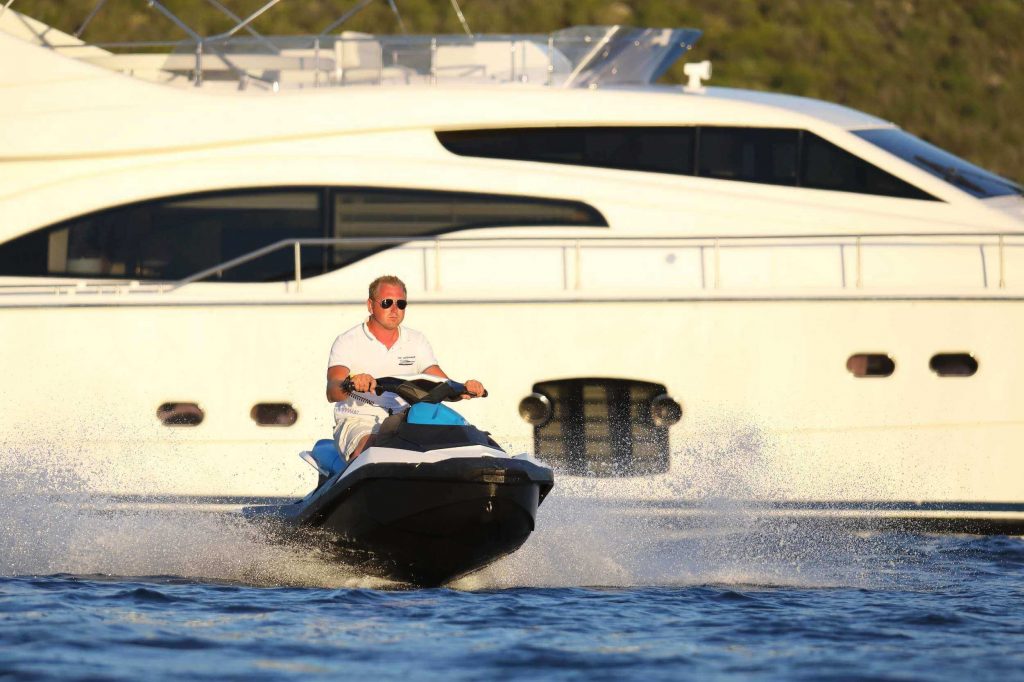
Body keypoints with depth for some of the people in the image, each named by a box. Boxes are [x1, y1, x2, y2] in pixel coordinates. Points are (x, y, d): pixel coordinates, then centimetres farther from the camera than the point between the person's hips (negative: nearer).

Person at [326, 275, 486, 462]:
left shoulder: (417, 341, 13)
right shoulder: (348, 342, 0)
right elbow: (332, 392, -14)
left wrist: (464, 389, -18)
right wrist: (352, 383, -38)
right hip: (358, 423, -4)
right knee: (370, 445, -38)